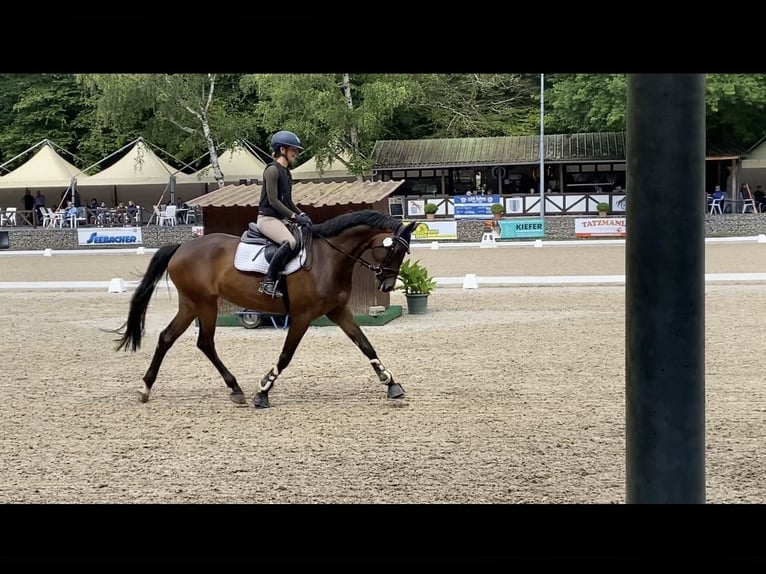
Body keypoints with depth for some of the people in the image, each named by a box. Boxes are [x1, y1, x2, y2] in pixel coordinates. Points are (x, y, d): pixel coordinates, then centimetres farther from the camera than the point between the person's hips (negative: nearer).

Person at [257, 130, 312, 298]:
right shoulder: (272, 170, -10)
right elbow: (273, 201, -17)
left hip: (280, 219, 10)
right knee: (290, 242, -33)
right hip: (267, 218, -10)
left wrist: (301, 214, 5)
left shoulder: (286, 172, 17)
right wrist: (294, 216, -18)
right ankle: (268, 282, -29)